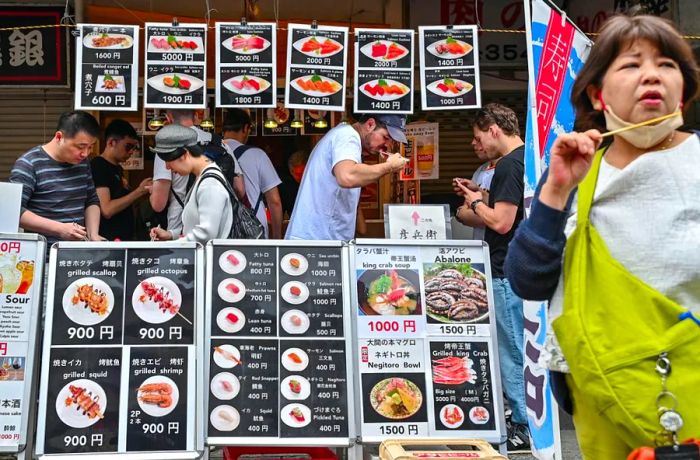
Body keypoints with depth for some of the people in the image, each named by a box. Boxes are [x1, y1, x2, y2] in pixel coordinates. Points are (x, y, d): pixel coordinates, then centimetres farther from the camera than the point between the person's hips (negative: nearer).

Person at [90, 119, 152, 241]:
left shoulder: (118, 168, 14)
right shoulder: (97, 167, -13)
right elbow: (107, 210, -21)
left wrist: (143, 190, 5)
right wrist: (139, 191, -18)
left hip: (124, 237, 9)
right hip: (109, 240, -9)